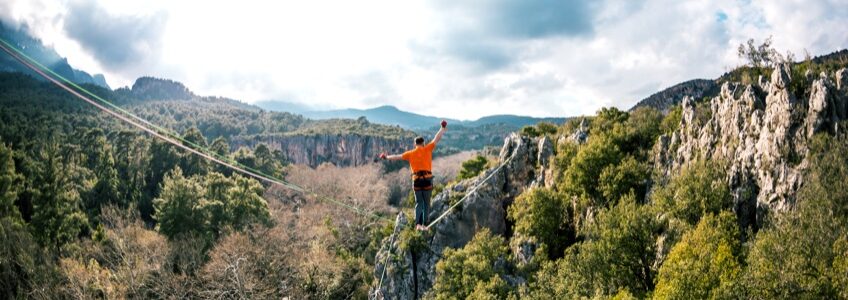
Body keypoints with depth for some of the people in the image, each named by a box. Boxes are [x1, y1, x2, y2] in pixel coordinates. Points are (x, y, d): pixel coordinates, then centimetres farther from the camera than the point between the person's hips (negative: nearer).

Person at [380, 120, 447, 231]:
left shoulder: (410, 153, 8)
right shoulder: (427, 149, 2)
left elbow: (397, 157, 19)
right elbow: (437, 139, 4)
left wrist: (387, 157, 34)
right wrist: (443, 128, 13)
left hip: (416, 180, 2)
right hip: (427, 179, -2)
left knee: (419, 203, 12)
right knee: (426, 203, 7)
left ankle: (418, 224, -2)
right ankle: (424, 224, 3)